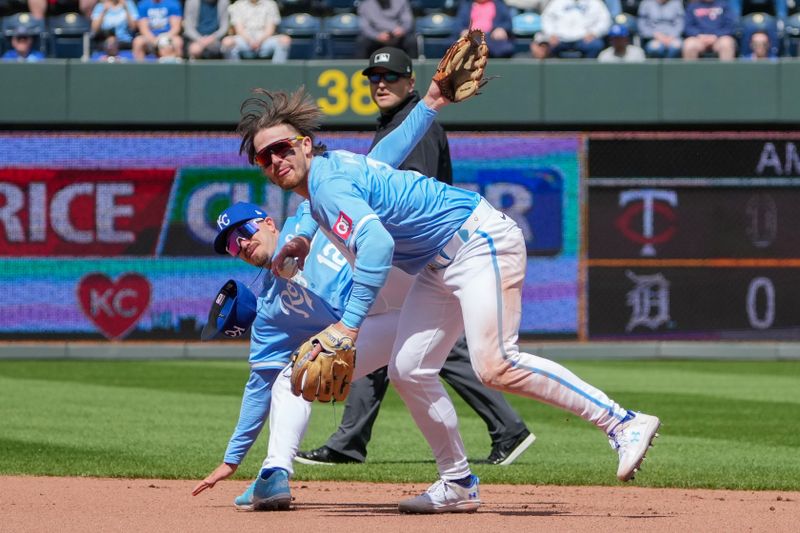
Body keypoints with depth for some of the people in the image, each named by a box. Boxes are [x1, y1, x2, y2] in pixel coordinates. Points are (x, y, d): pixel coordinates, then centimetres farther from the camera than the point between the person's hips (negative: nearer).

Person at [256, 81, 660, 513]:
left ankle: (623, 424, -25)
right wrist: (304, 237, 28)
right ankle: (458, 485, 14)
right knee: (408, 371, 5)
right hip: (438, 265, 11)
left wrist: (349, 324, -39)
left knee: (494, 365, -25)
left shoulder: (328, 182, -19)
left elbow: (377, 245, -35)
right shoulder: (329, 167, 11)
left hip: (481, 242, -11)